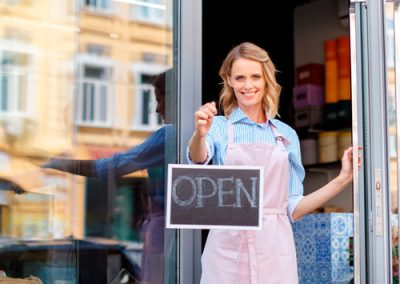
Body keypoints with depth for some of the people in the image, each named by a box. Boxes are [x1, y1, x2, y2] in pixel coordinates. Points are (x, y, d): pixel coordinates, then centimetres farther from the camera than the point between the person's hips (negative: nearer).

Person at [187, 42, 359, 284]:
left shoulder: (286, 134, 10)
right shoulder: (219, 126, 4)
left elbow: (293, 209, 9)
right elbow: (198, 158, -20)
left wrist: (343, 179, 0)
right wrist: (200, 134, -41)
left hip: (274, 251, 2)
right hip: (228, 248, -2)